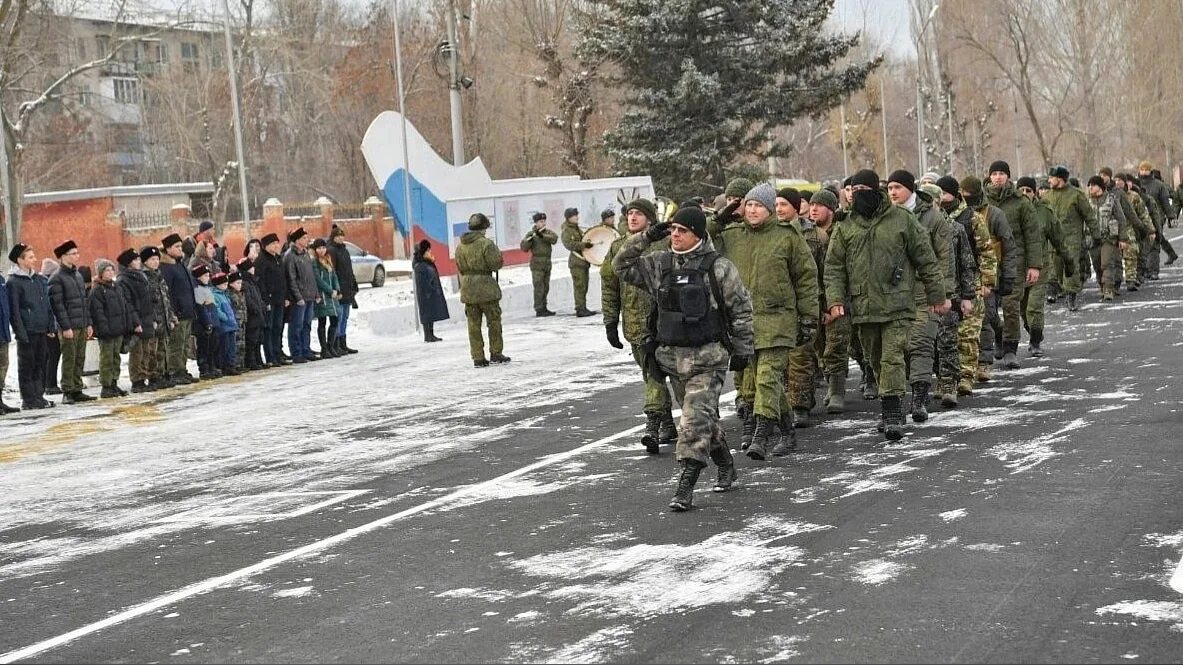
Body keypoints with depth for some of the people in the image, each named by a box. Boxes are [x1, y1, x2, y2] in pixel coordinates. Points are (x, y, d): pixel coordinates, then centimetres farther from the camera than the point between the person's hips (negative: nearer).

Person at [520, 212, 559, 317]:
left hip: (547, 264, 5)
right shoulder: (531, 234, -4)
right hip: (537, 265, -5)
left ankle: (544, 309, 17)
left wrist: (542, 235, -27)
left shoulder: (548, 232, 8)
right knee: (539, 288, -9)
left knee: (546, 288, 10)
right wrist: (529, 238, -29)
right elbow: (524, 248, -13)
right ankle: (539, 310, -8)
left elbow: (554, 238, -14)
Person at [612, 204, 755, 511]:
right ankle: (726, 468, 36)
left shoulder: (718, 268, -7)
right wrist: (645, 238, -1)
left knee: (696, 420, -14)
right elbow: (622, 266, 11)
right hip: (673, 356, 6)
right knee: (702, 418, 17)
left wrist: (742, 349, -1)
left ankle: (686, 486, -12)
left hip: (708, 358, -6)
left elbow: (741, 309, -2)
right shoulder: (659, 264, 6)